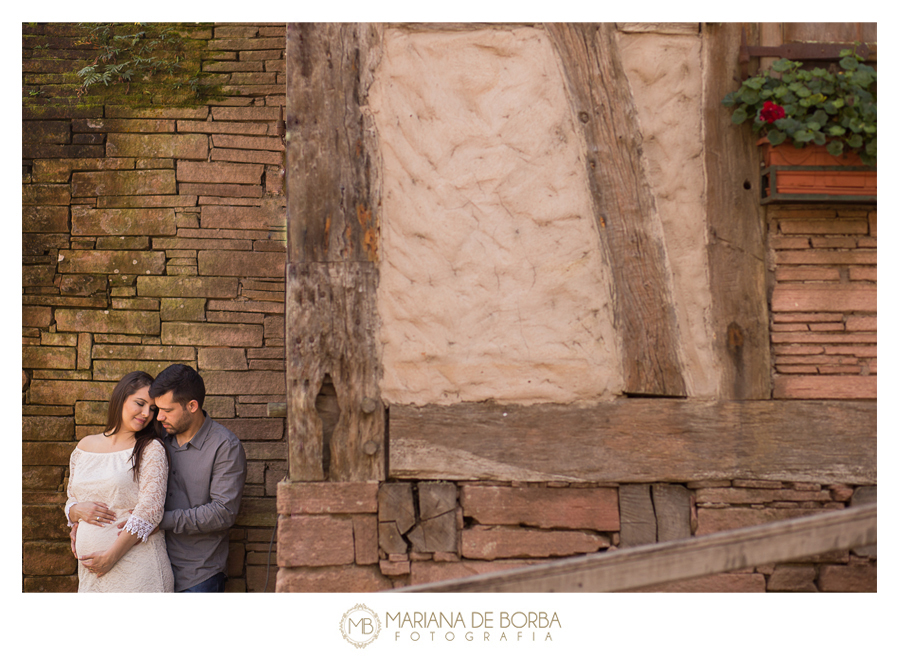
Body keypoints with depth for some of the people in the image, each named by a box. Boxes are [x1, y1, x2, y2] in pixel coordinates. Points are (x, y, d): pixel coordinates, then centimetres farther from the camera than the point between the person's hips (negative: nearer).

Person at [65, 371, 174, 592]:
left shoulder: (151, 449, -4)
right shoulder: (84, 447, 11)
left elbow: (149, 510, -12)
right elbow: (71, 501, 19)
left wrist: (111, 556, -15)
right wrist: (78, 510, -5)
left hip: (136, 564, -4)